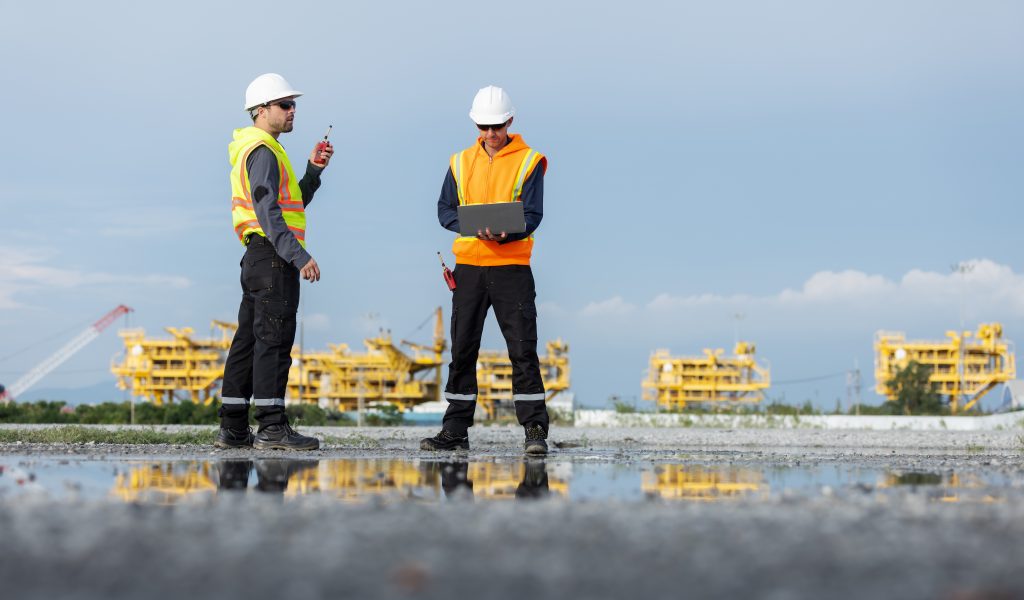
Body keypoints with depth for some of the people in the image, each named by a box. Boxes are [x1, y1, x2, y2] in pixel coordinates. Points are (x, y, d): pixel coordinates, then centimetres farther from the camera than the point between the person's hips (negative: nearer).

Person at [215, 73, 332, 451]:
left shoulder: (259, 149, 23)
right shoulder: (263, 150, -10)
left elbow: (293, 203, 24)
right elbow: (268, 212, -21)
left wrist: (313, 170, 12)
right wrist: (300, 256, -25)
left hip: (258, 259, 11)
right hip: (272, 255, -11)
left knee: (249, 339, 10)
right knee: (274, 339, -10)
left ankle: (232, 428, 13)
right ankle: (271, 426, -11)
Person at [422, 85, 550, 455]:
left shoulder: (529, 162, 1)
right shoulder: (461, 162, 11)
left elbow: (532, 216, -6)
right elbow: (445, 209, 7)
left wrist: (504, 233, -25)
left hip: (512, 265, -3)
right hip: (469, 265, 3)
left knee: (523, 349, -6)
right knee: (462, 350, 6)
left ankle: (535, 429, -3)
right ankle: (455, 431, 13)